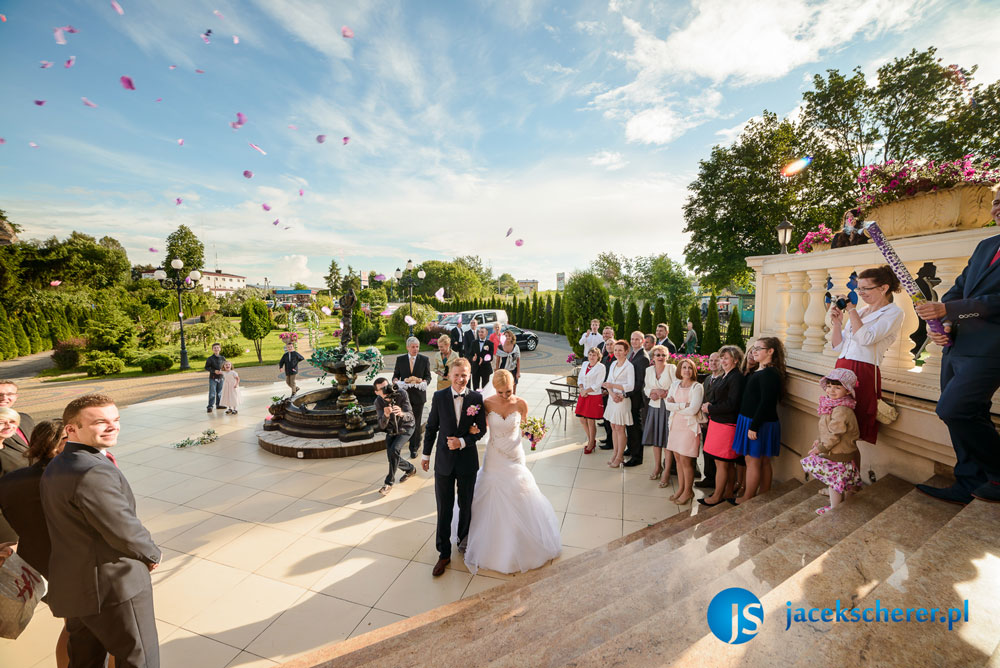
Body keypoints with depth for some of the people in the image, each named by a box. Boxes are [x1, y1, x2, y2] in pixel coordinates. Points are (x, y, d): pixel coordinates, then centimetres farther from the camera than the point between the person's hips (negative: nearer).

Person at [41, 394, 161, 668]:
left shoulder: (56, 466, 6)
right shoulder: (94, 472, -27)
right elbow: (125, 532, -25)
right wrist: (152, 554, -7)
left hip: (72, 586, 10)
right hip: (112, 586, -10)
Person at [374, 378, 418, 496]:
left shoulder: (401, 393, -29)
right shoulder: (378, 402, -19)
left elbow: (410, 415, -34)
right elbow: (382, 425, -26)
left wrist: (401, 414, -59)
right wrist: (386, 415, -50)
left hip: (406, 427, -4)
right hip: (391, 430, 4)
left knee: (394, 450, -24)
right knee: (391, 455, -2)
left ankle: (389, 483, -8)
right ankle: (410, 469, 28)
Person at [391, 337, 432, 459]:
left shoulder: (424, 359, 0)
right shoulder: (400, 359, 4)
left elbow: (428, 376, 2)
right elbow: (395, 375, 9)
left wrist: (423, 382, -20)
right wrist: (396, 380, -14)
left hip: (418, 395, -1)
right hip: (405, 394, 2)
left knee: (416, 422, 4)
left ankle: (414, 448, 16)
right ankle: (416, 444, 30)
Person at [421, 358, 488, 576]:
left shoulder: (477, 398, -8)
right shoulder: (439, 397, -7)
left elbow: (482, 428, -3)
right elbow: (431, 427, 1)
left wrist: (463, 442, -18)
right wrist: (426, 454, 7)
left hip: (467, 460, 1)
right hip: (444, 461, 0)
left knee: (466, 506, 19)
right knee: (444, 509, 8)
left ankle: (463, 540, 44)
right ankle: (444, 554, 25)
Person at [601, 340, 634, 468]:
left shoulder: (629, 366, -11)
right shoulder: (613, 364, 9)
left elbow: (630, 386, -16)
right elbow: (608, 381, 8)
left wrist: (612, 385, -23)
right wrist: (612, 393, -11)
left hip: (623, 400, -6)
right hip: (612, 398, 6)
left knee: (620, 428, 1)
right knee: (613, 427, 12)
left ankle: (620, 456, 13)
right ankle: (615, 453, 24)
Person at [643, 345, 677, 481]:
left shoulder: (672, 368, -6)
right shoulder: (649, 370, 8)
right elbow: (646, 389, 9)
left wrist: (664, 393, -17)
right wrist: (655, 391, -9)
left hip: (668, 407, -4)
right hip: (654, 407, 5)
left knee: (667, 439, -2)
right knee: (655, 438, 12)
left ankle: (667, 471, 10)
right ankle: (657, 466, 29)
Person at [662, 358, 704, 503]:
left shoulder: (697, 387, -8)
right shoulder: (675, 384, 8)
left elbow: (693, 410, -17)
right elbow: (668, 405, -1)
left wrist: (675, 406, -6)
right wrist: (684, 405, -13)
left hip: (689, 426, -5)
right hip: (676, 425, 5)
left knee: (686, 460, -1)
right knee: (678, 458, 11)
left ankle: (688, 491, 16)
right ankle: (680, 488, 24)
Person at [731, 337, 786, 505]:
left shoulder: (769, 374, -19)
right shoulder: (760, 371, 11)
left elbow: (765, 403, -23)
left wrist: (754, 426, -21)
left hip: (759, 424, -9)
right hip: (752, 421, 9)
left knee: (752, 461, 2)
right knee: (764, 462, 17)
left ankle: (747, 499, 13)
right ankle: (763, 495, 28)